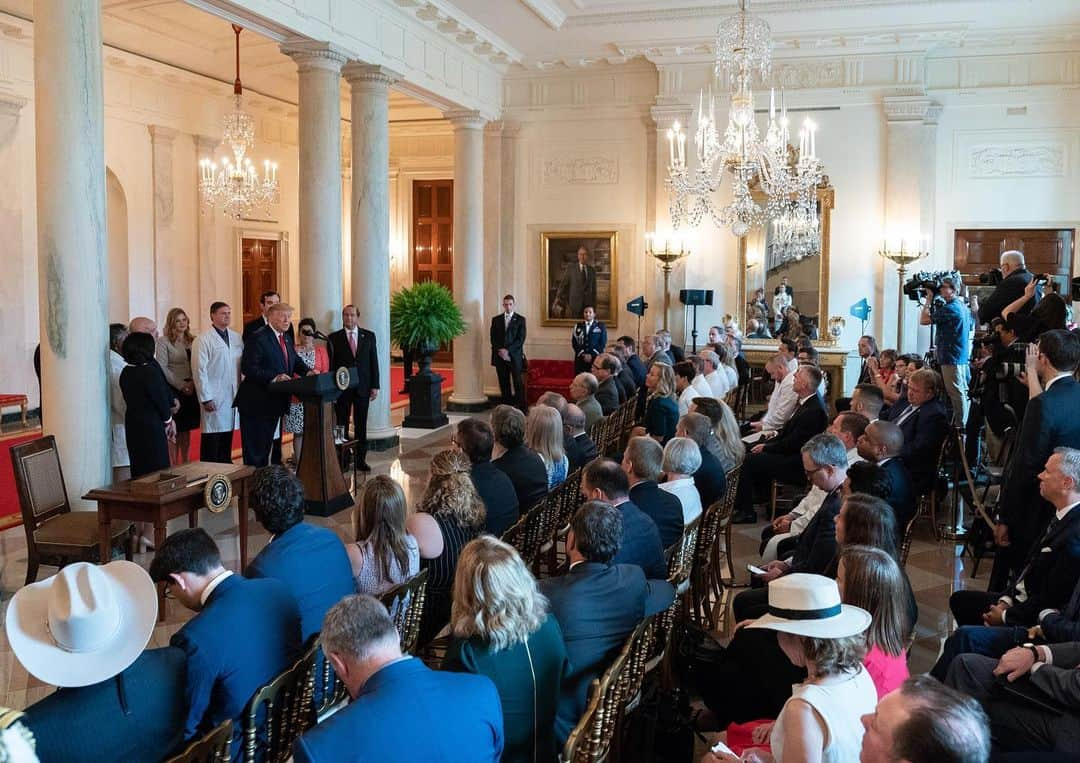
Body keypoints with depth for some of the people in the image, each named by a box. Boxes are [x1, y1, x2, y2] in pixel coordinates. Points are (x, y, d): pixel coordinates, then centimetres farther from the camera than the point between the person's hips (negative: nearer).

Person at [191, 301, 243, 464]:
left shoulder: (237, 338, 11)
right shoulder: (203, 339, -7)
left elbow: (242, 366, 13)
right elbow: (199, 370, -9)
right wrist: (205, 398, -12)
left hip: (233, 395, 5)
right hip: (214, 397, -5)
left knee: (228, 433, 10)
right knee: (212, 435, -2)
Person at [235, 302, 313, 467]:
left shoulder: (286, 338, 13)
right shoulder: (258, 338, -16)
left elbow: (296, 361, 17)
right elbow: (248, 368, -22)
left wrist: (308, 371, -4)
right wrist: (274, 377, -29)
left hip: (275, 402, 9)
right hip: (257, 403, -9)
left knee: (266, 445, 18)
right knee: (254, 448, -1)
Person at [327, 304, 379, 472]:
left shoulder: (369, 336, 7)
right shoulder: (334, 338, 2)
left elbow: (373, 361, 6)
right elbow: (330, 364, 1)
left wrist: (375, 386, 1)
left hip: (363, 388, 1)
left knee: (361, 426, 6)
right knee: (341, 426, 2)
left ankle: (361, 459, 12)